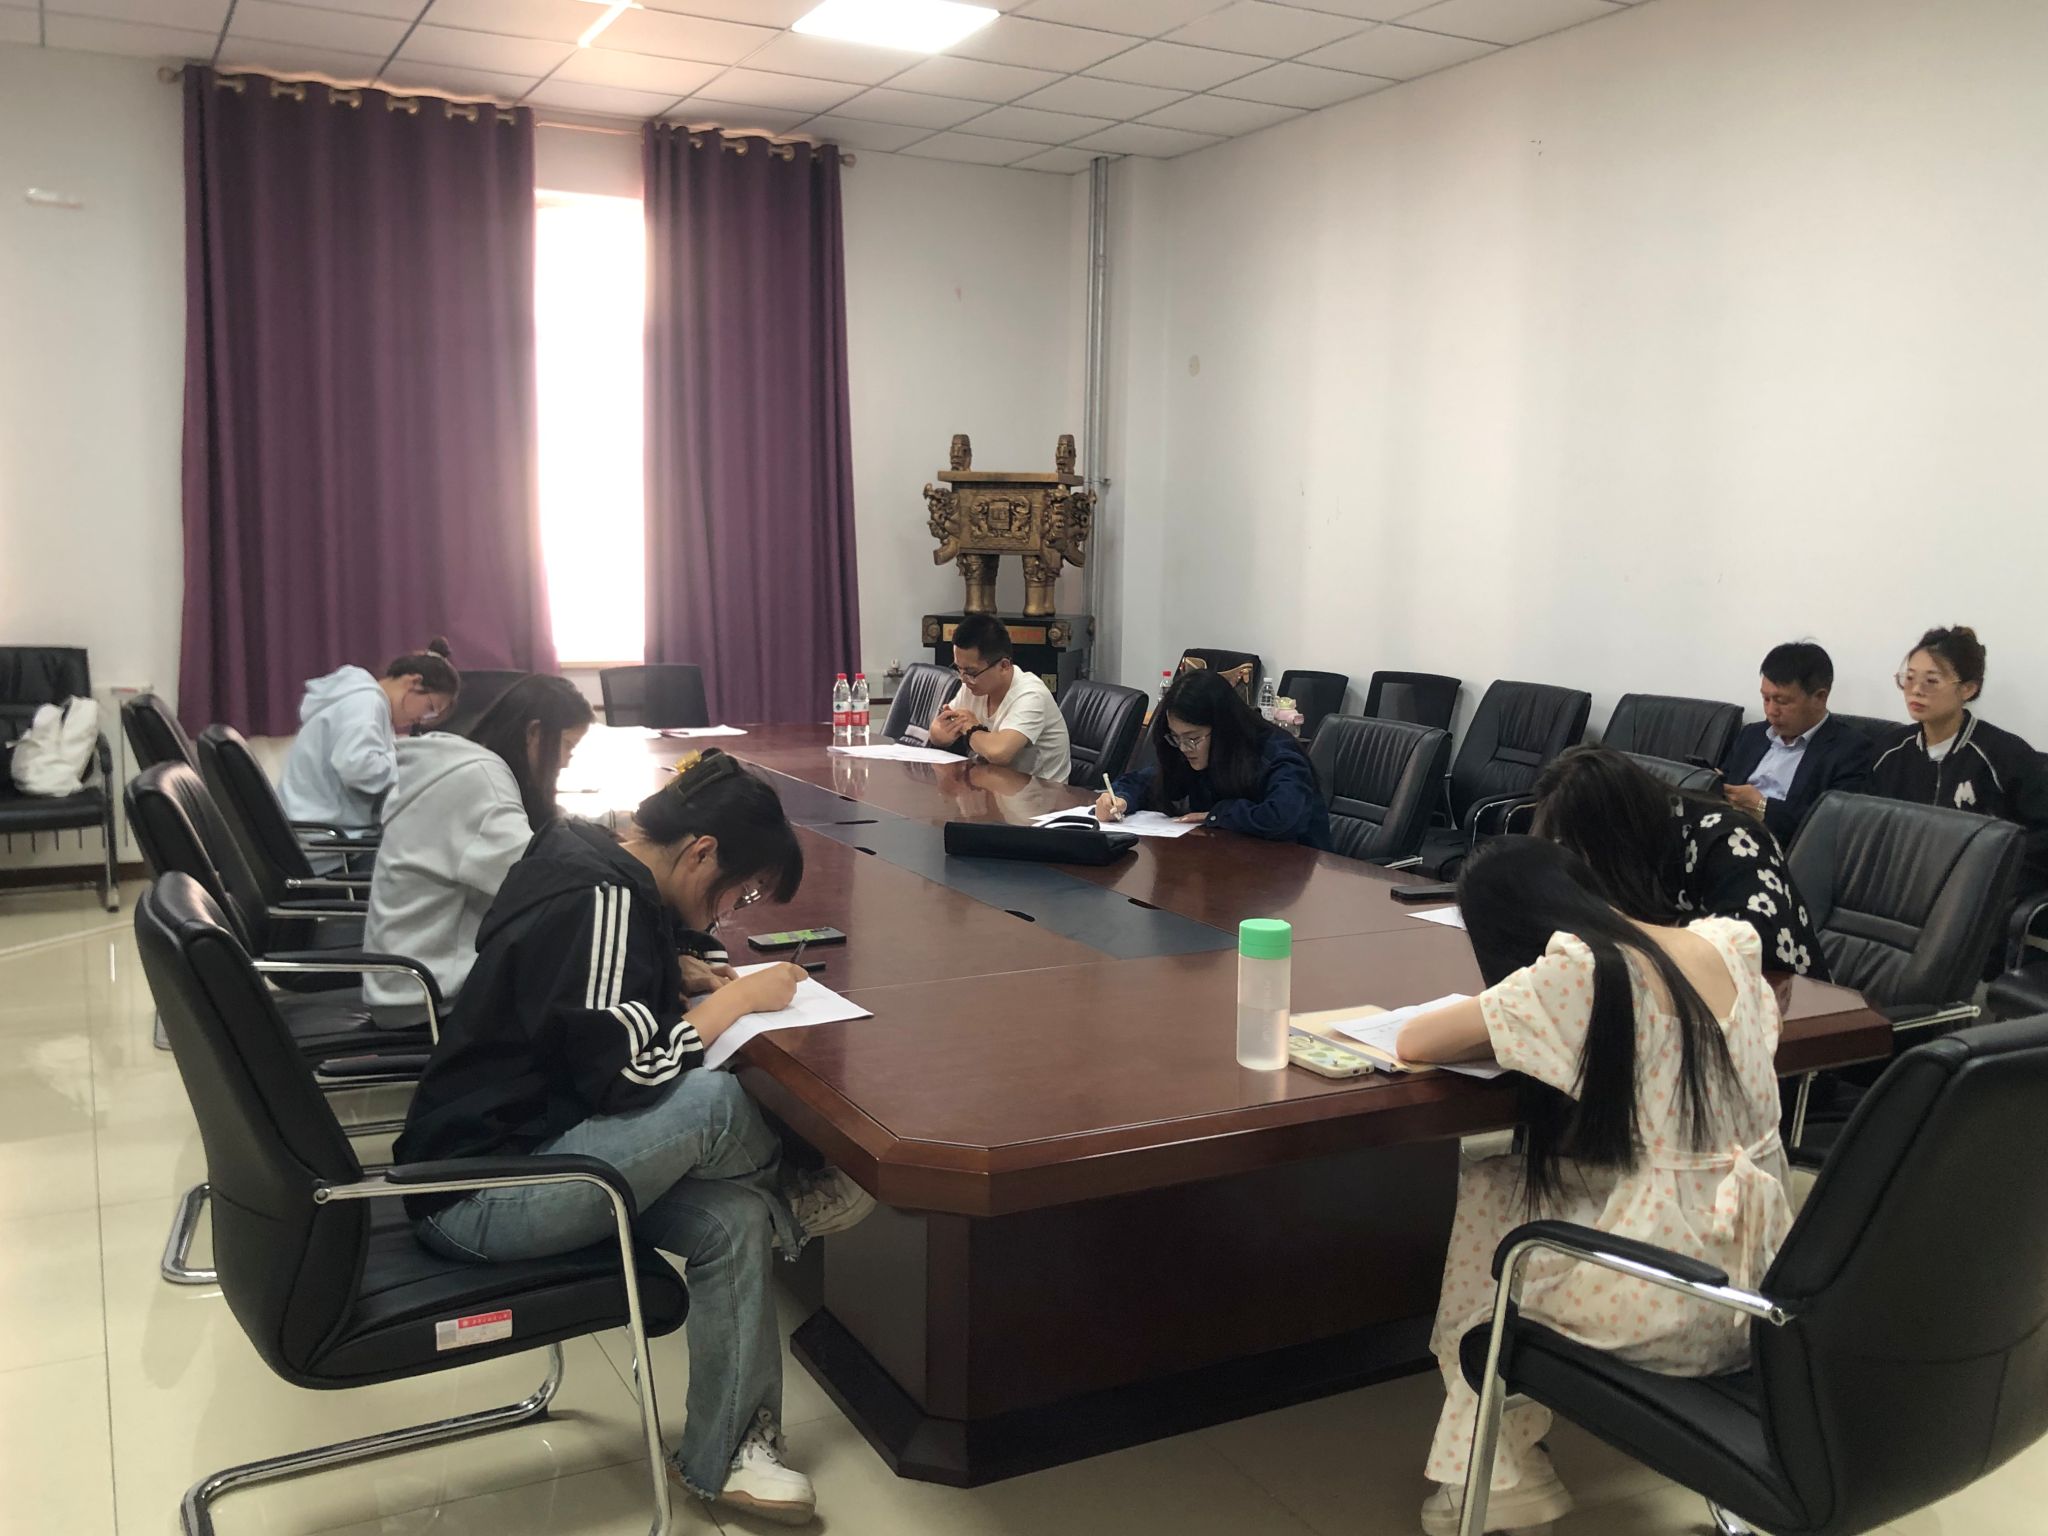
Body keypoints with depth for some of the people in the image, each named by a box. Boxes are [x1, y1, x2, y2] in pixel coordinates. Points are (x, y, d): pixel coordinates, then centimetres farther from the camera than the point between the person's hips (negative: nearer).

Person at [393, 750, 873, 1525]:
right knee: (716, 1103, -27)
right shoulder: (598, 903, -22)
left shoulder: (594, 870, 7)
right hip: (478, 1194, -10)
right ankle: (791, 1204, 5)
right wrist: (741, 998, -14)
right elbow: (624, 1069, -27)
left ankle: (722, 1456, 4)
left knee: (731, 1219, -7)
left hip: (525, 1149, 10)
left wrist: (712, 990, 4)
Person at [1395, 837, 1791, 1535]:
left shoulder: (1576, 976, -16)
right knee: (1528, 1179, 22)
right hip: (1760, 1274, 7)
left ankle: (1496, 1474, 26)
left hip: (1673, 1302, -7)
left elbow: (1412, 1041, -12)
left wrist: (1522, 1033, 5)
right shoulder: (1726, 943, 4)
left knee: (1485, 1193, 17)